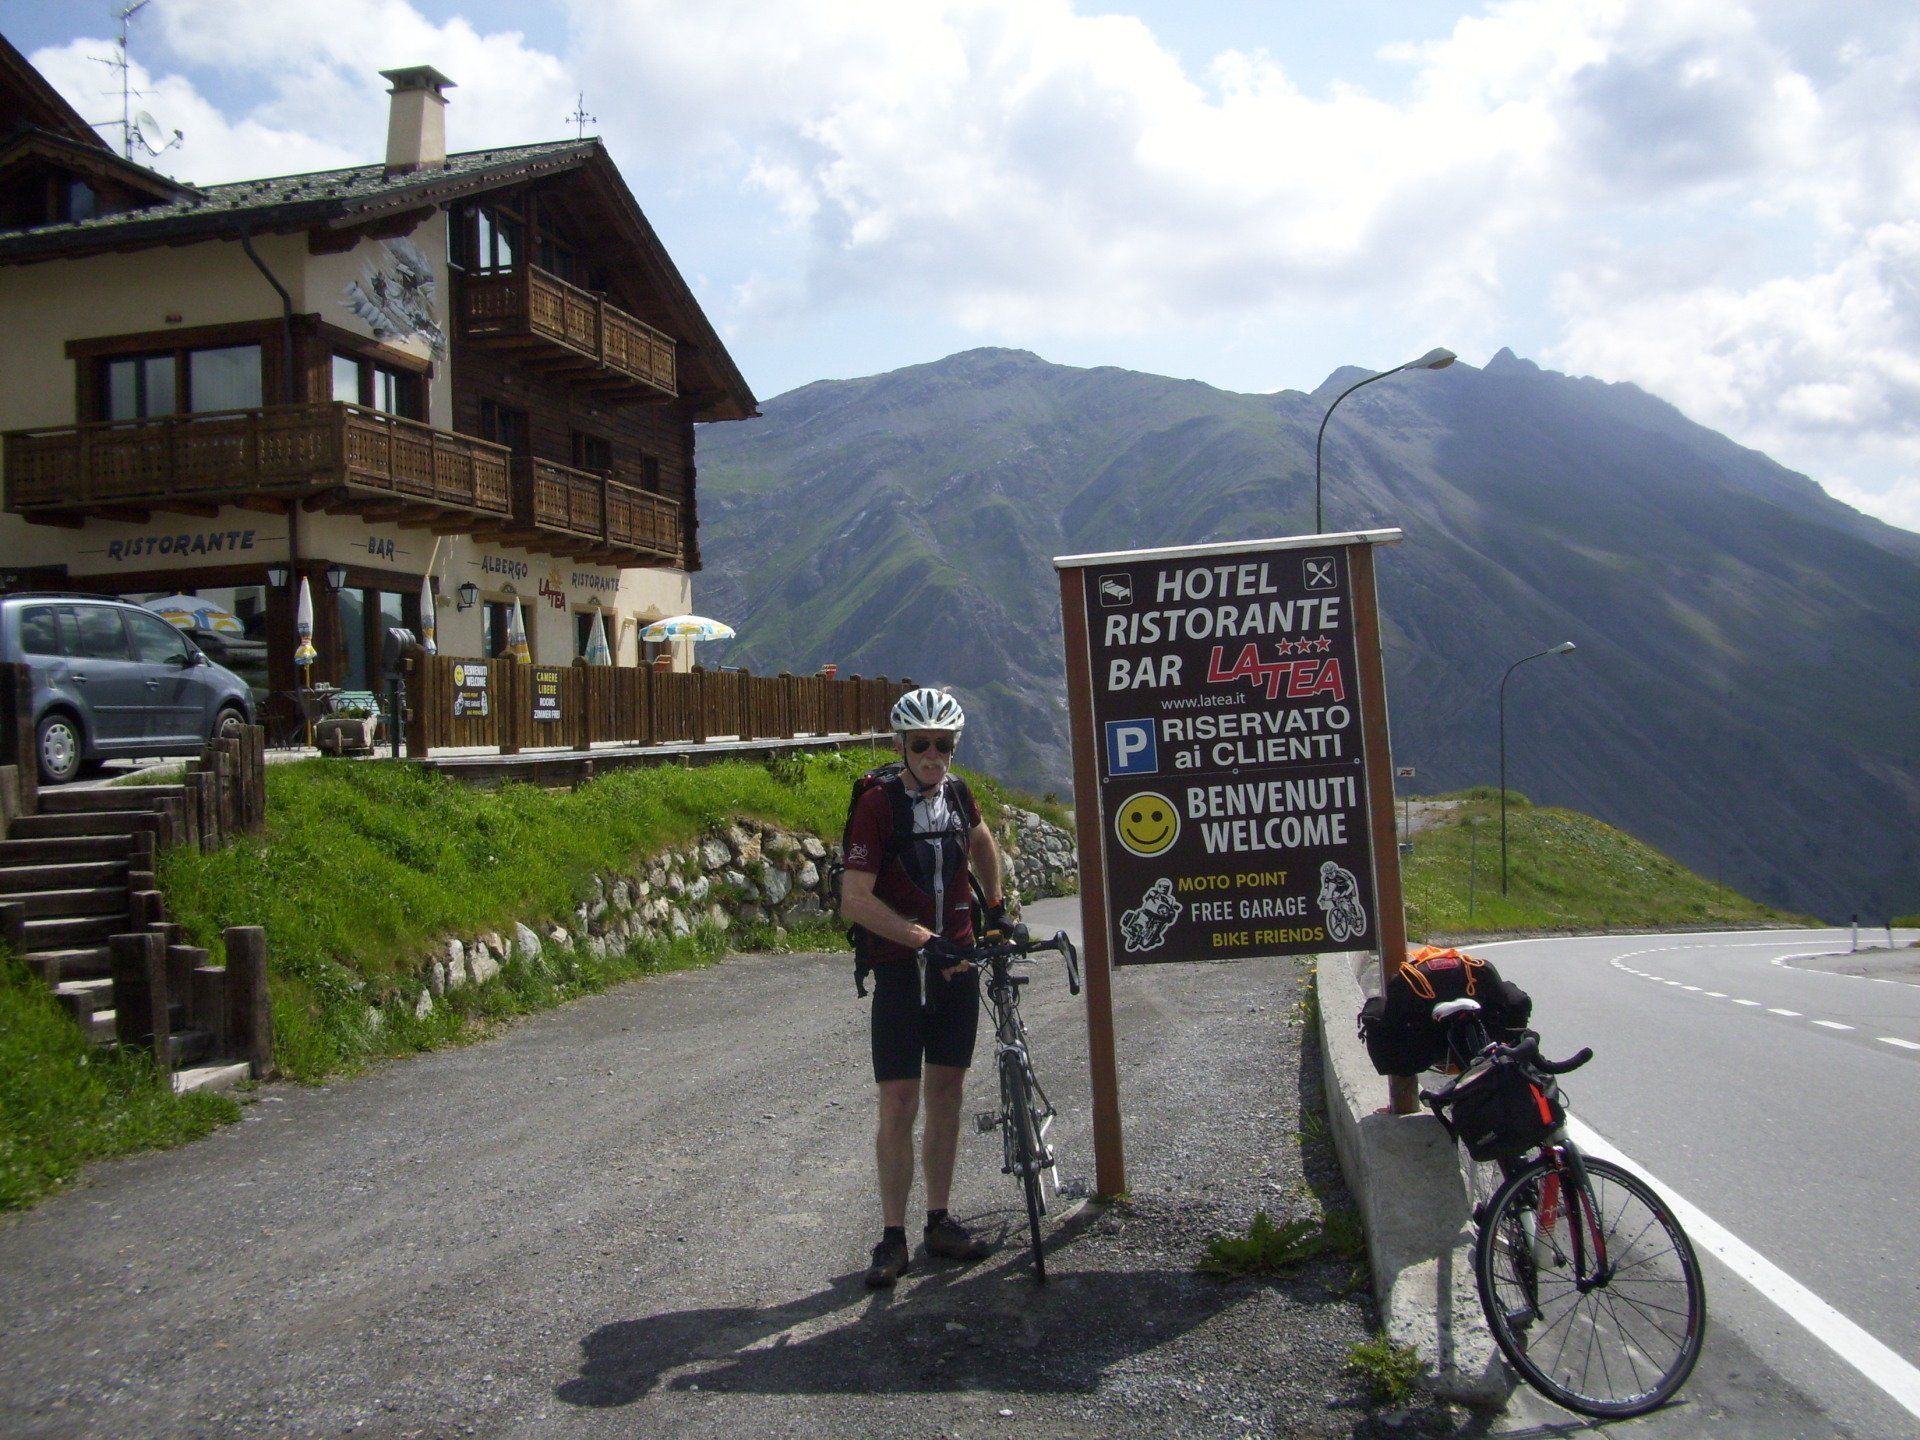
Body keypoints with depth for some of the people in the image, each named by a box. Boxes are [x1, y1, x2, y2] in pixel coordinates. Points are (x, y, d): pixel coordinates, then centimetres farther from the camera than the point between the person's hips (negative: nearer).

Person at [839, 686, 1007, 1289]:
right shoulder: (878, 804, -14)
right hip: (901, 969, -5)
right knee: (899, 1103, -4)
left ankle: (940, 1222, 20)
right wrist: (921, 939, -26)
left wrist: (995, 907, 24)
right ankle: (893, 1237, 5)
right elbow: (855, 899, -20)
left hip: (957, 963, 5)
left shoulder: (957, 793, 3)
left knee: (946, 1095, 10)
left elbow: (982, 842, 27)